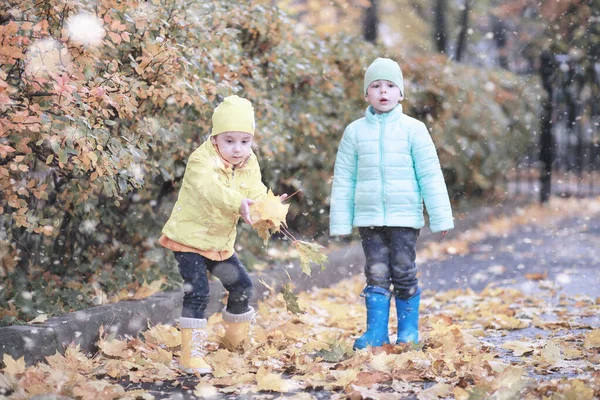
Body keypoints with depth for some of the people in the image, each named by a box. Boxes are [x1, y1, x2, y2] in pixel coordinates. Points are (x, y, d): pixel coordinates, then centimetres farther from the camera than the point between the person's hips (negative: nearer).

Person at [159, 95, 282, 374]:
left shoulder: (249, 166, 0)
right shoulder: (202, 161, -23)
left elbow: (256, 194, -11)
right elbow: (211, 189, -42)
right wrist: (238, 203, -59)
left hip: (220, 242, 7)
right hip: (189, 238, -7)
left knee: (242, 286, 14)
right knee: (197, 291, -20)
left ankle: (237, 339, 38)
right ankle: (191, 353, -16)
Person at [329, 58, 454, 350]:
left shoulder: (413, 129, 0)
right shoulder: (355, 131, 5)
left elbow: (430, 175, 0)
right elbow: (343, 179, 9)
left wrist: (441, 217, -3)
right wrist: (340, 222, 6)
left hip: (405, 218, -1)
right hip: (369, 217, 1)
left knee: (404, 274, 2)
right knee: (376, 275, 1)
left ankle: (409, 330, 15)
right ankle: (376, 332, 8)